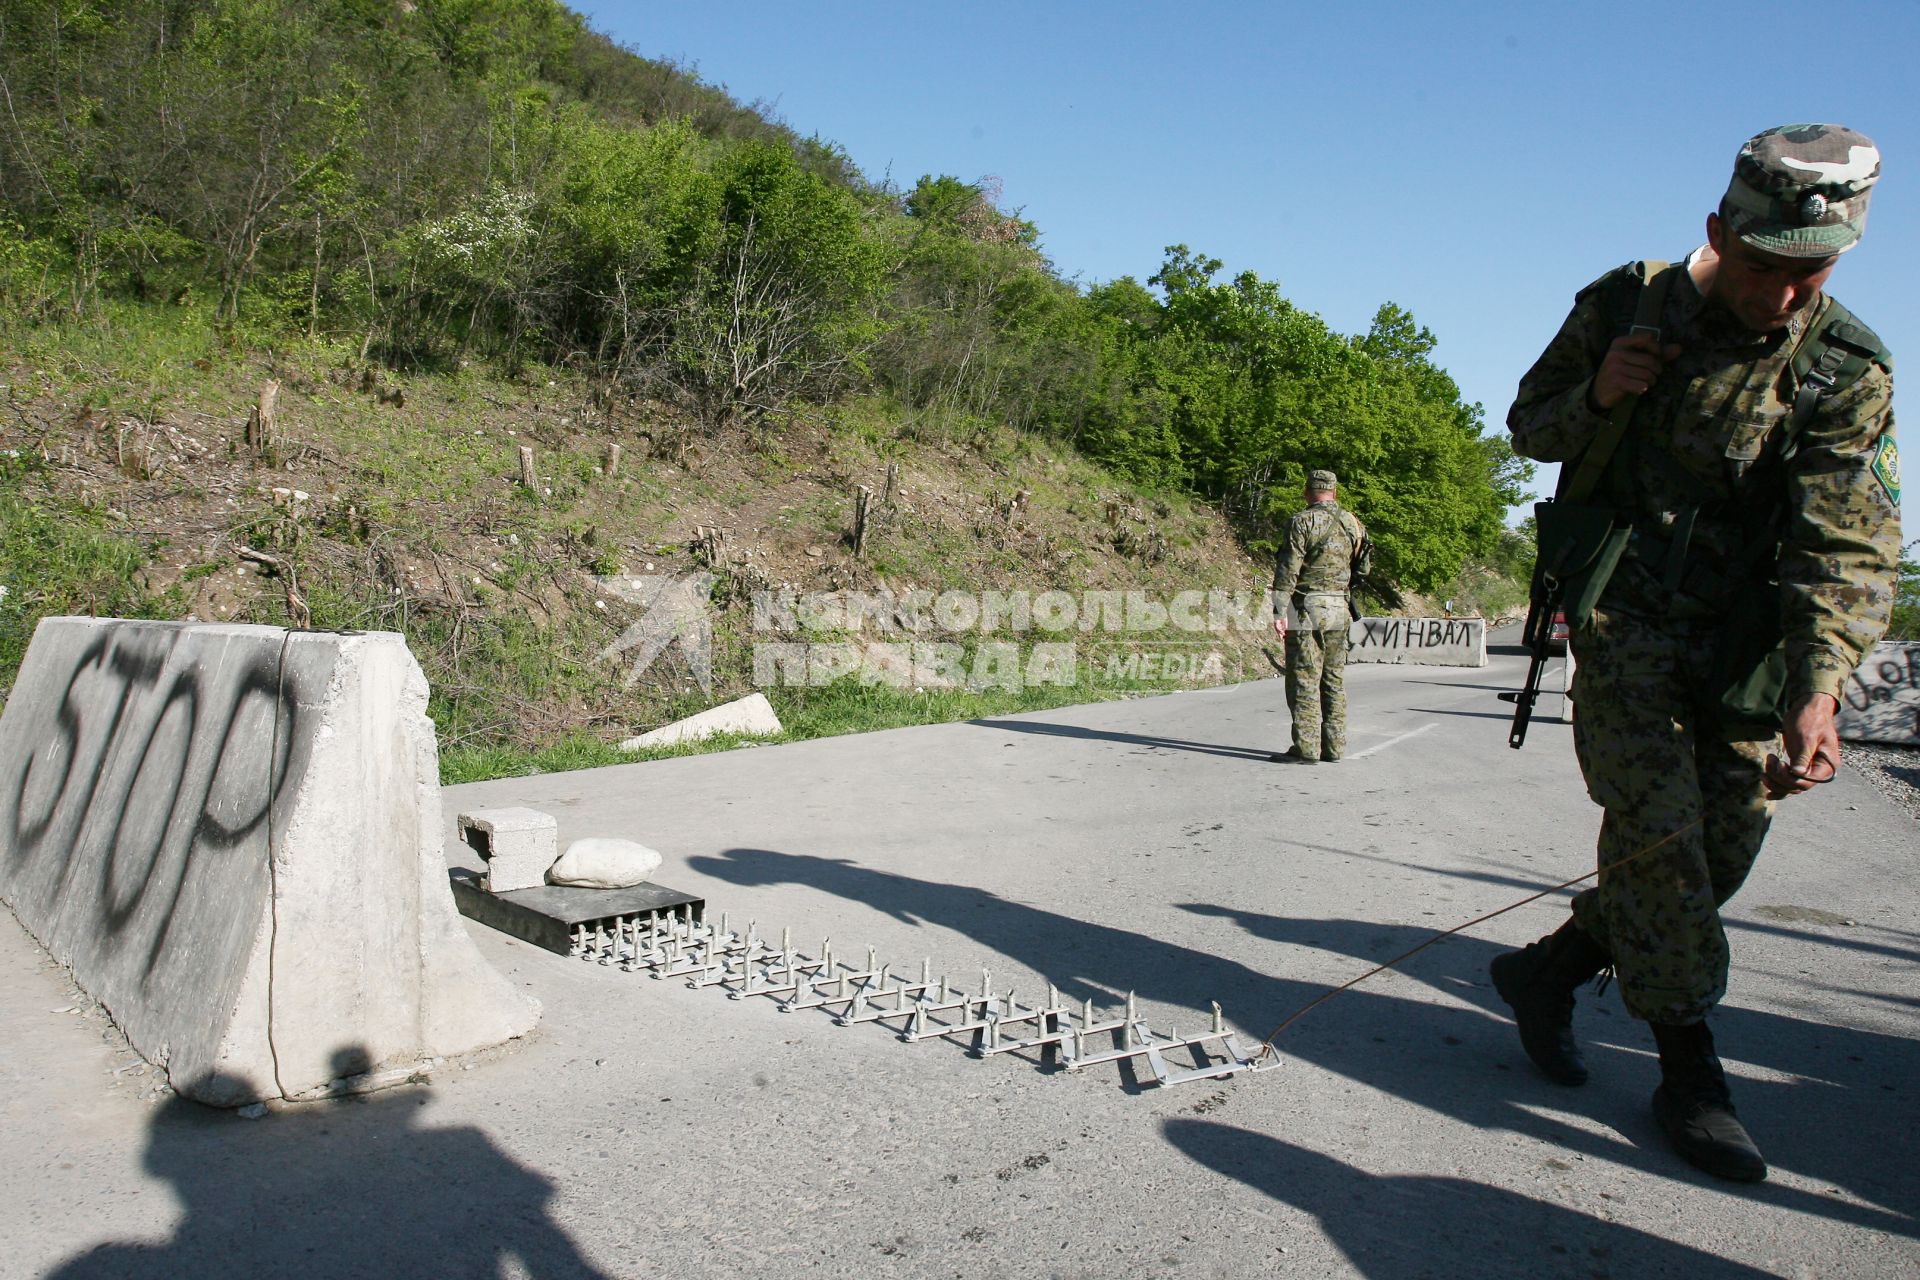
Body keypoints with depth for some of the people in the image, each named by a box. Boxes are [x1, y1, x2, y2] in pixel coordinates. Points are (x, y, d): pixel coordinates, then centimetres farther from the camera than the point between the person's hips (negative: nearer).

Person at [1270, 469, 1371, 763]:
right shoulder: (1353, 524, 11)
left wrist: (1279, 612, -13)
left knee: (1304, 680, -4)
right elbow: (1362, 568, 13)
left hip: (1307, 608, -6)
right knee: (1334, 679, 11)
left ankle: (1306, 749, -4)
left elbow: (1288, 569, -13)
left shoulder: (1303, 522, -9)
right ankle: (1333, 745, 15)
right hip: (1339, 608, 6)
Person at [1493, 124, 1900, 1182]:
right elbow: (1530, 428, 7)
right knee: (1657, 828, -11)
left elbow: (1847, 550, -16)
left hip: (1743, 642, 2)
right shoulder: (1621, 308, -5)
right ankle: (1688, 1070, 2)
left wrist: (1816, 690, -30)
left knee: (1721, 850, 4)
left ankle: (1546, 971, 25)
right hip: (1624, 614, -2)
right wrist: (1595, 396, -16)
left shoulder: (1848, 372, -8)